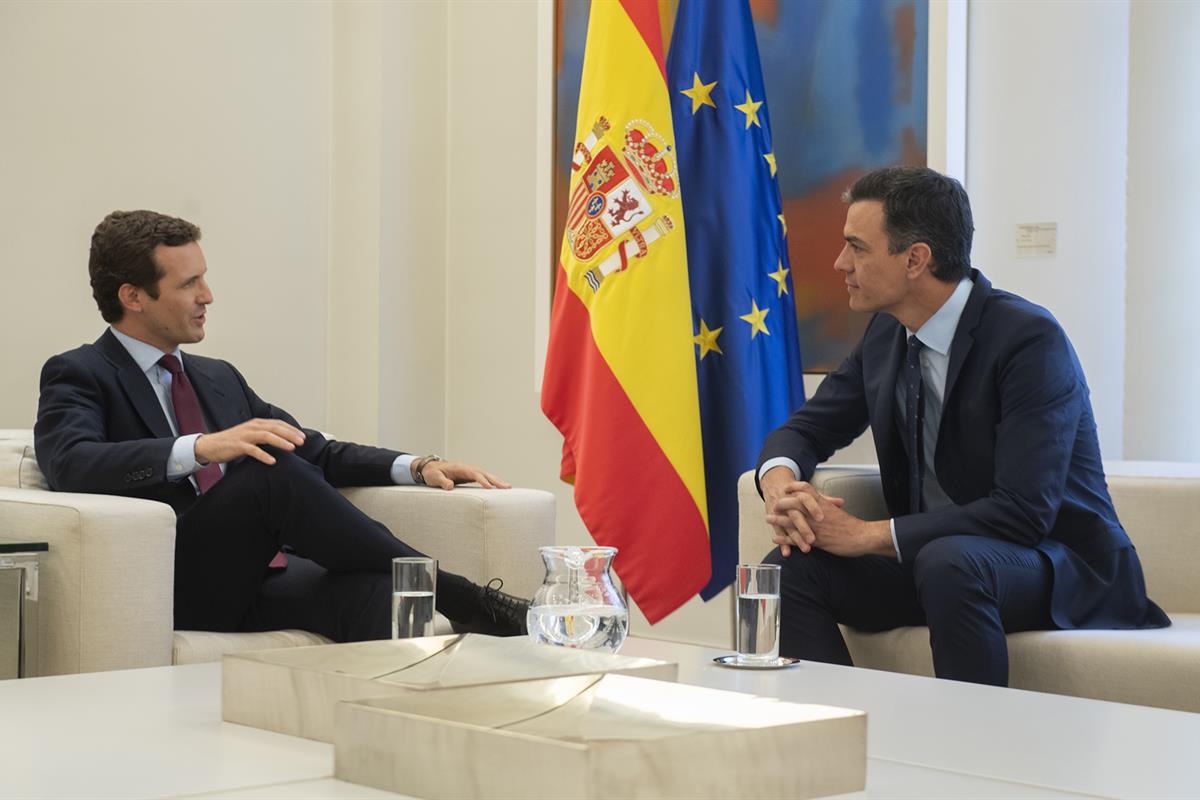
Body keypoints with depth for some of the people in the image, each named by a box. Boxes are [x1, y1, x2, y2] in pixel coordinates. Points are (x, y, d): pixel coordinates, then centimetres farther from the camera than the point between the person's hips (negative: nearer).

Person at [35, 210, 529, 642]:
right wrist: (201, 447, -30)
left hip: (256, 580, 6)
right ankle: (467, 601, -26)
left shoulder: (219, 378, 28)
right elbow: (71, 465, -16)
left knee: (371, 588, -30)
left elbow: (316, 453, 30)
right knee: (274, 470, -31)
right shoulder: (78, 376, 6)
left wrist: (416, 467, 12)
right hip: (172, 584, -6)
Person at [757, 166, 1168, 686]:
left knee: (948, 561, -37)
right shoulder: (886, 333, 5)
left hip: (1059, 569, -6)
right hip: (930, 558, 7)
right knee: (791, 568, -16)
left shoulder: (1029, 339, -19)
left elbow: (1023, 512, -26)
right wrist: (780, 484, -13)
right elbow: (806, 429, 13)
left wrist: (866, 534, -25)